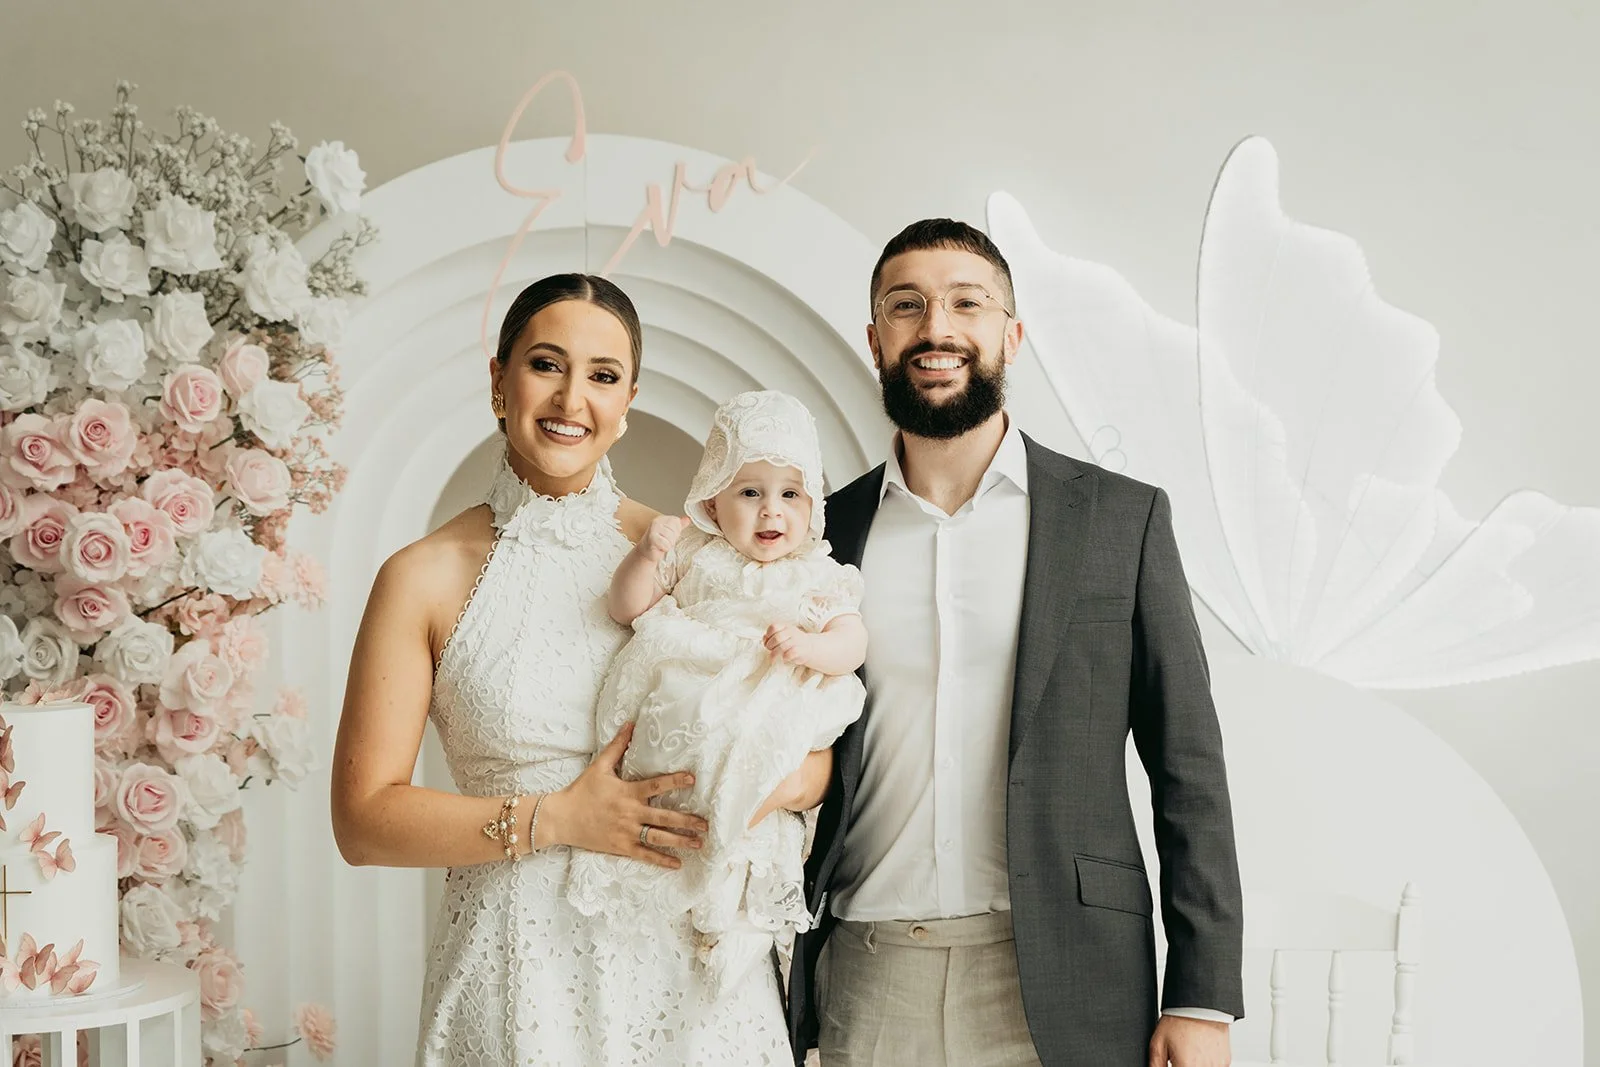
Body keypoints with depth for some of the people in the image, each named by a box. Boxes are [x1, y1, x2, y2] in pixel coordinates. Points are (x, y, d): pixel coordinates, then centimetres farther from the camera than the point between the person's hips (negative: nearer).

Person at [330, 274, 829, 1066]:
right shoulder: (426, 578, -4)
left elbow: (814, 756, 5)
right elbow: (363, 820, -6)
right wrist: (555, 820, -14)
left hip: (686, 966, 2)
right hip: (516, 975, -2)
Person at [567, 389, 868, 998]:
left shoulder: (819, 577, 10)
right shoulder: (694, 556, 12)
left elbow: (852, 642, 0)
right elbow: (628, 608, 8)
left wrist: (808, 647, -21)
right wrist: (648, 552, -9)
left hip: (771, 730, -2)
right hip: (684, 713, 2)